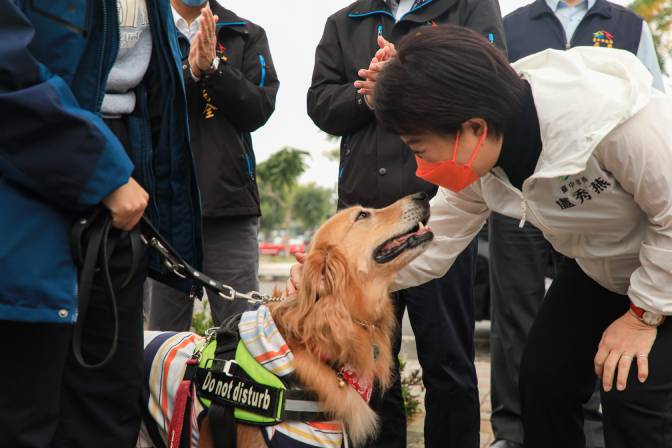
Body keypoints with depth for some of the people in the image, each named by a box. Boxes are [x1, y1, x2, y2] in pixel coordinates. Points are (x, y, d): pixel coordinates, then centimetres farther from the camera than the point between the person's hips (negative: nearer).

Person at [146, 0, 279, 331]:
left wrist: (213, 67, -11)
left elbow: (260, 108, 0)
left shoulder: (247, 36, 13)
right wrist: (190, 71, -16)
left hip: (228, 200, 0)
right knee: (164, 334, 4)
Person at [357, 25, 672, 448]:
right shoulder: (477, 162, -16)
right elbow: (428, 246, -5)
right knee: (544, 377, 3)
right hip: (600, 267, 7)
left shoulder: (610, 116, -40)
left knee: (634, 395, -16)